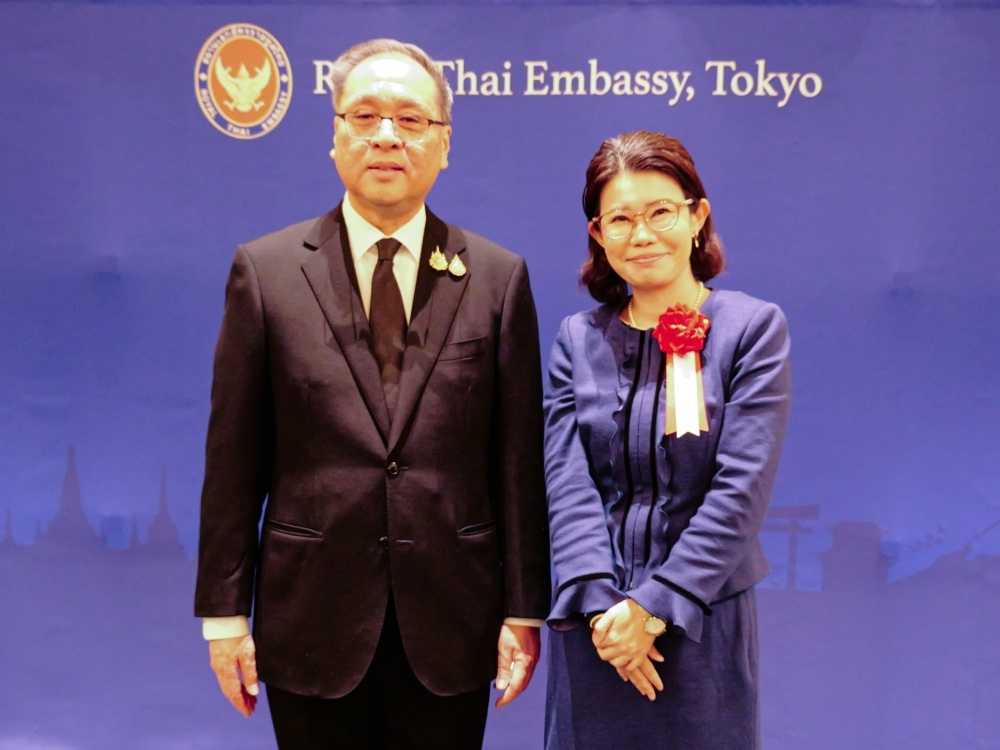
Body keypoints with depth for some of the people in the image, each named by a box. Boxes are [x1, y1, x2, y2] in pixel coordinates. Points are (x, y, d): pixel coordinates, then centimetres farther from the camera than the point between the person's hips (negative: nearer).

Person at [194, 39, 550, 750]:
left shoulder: (499, 277, 1)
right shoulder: (265, 269, 0)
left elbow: (520, 457, 1)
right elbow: (233, 457, 0)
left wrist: (525, 608, 0)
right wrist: (225, 610, -1)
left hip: (450, 627, 1)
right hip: (312, 622, 0)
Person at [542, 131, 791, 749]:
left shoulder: (754, 327, -5)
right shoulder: (578, 340, 4)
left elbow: (741, 489, -11)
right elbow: (567, 482, -2)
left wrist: (653, 606, -14)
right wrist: (601, 605, -15)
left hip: (703, 616, -2)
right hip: (596, 625, 2)